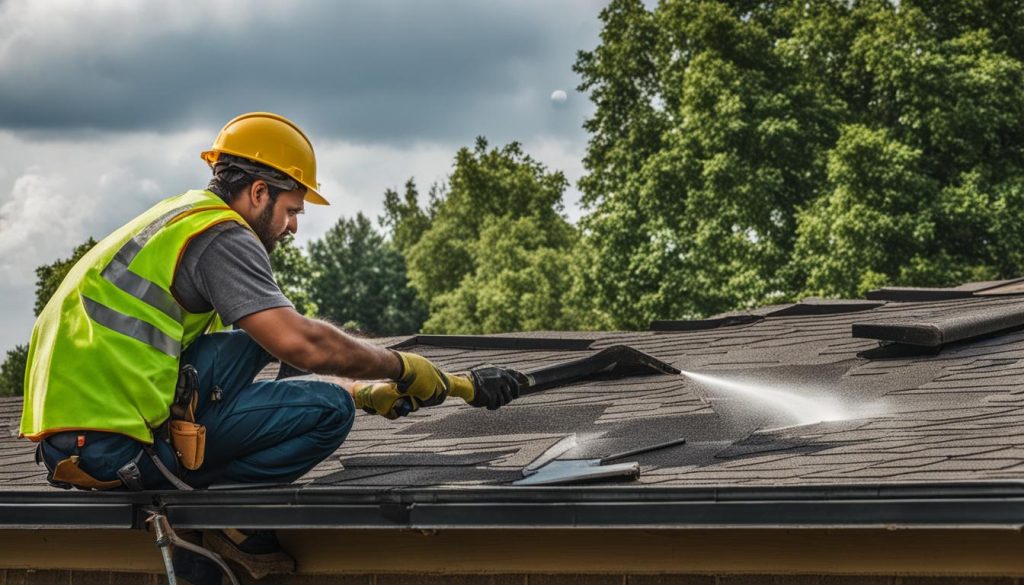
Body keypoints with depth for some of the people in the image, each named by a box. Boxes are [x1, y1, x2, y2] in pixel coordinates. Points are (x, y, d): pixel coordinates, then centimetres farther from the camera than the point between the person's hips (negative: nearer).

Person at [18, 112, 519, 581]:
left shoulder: (178, 218, 24)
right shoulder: (220, 235, -6)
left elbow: (283, 348, 29)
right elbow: (300, 343, -18)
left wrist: (365, 390, 26)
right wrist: (401, 367, -4)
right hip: (113, 447, -10)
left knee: (250, 340, 22)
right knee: (328, 410, -9)